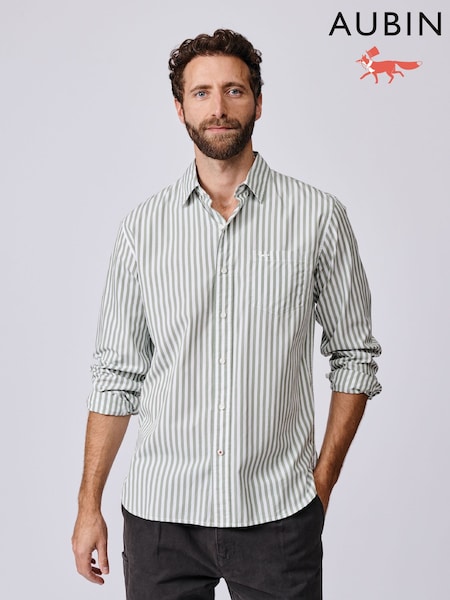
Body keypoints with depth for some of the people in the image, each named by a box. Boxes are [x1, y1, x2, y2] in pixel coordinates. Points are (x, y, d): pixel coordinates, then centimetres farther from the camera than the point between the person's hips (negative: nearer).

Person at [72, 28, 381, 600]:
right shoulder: (143, 228, 2)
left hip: (278, 516, -1)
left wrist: (323, 479, -1)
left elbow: (354, 357, 4)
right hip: (159, 513, 2)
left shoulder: (318, 217, -2)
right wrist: (89, 505, 4)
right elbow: (116, 374, 5)